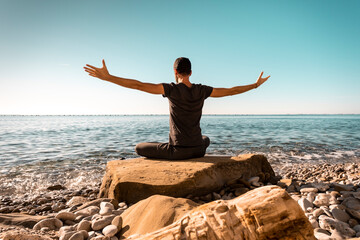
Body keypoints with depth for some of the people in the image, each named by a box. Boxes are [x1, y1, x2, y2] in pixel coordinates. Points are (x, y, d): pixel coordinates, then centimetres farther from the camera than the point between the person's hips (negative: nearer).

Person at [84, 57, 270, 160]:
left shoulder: (172, 89, -12)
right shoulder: (201, 91, -2)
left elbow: (138, 85, -17)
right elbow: (231, 91, 6)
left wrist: (107, 77, -13)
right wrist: (256, 84, 20)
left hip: (178, 150, -4)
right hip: (198, 149, 5)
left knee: (139, 148, 15)